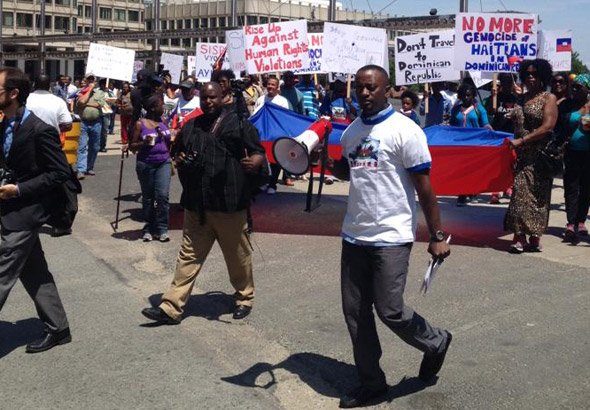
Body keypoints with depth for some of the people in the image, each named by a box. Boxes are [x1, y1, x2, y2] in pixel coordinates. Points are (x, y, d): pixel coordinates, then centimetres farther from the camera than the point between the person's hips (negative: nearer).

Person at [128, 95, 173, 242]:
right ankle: (148, 228, 20)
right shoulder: (140, 124, -2)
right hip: (146, 165, -2)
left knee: (162, 195, -10)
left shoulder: (164, 122, 9)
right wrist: (144, 143, -16)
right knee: (148, 198, 8)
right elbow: (132, 147, -1)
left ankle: (162, 229, -2)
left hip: (163, 163, 2)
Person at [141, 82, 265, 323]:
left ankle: (244, 298, 31)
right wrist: (179, 160, 2)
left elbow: (258, 152, -2)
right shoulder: (191, 127, 13)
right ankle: (171, 308, 9)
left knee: (238, 256, 10)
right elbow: (177, 152, 25)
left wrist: (253, 162, -25)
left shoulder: (239, 125, -2)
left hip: (229, 205, -4)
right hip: (196, 205, 4)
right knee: (189, 256, 7)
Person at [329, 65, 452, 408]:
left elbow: (424, 186, -11)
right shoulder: (352, 131, 10)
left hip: (391, 237, -7)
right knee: (355, 312, 9)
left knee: (389, 310, -6)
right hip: (354, 236, 7)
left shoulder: (404, 130, -10)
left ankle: (436, 342, 24)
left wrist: (437, 235, -13)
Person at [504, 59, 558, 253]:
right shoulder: (522, 98, 16)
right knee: (520, 191, -1)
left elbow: (547, 127, -13)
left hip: (539, 156, -5)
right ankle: (519, 236, -1)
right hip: (521, 155, 5)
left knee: (536, 193, -2)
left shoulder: (549, 98, -2)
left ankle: (534, 237, 2)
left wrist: (521, 141, -18)